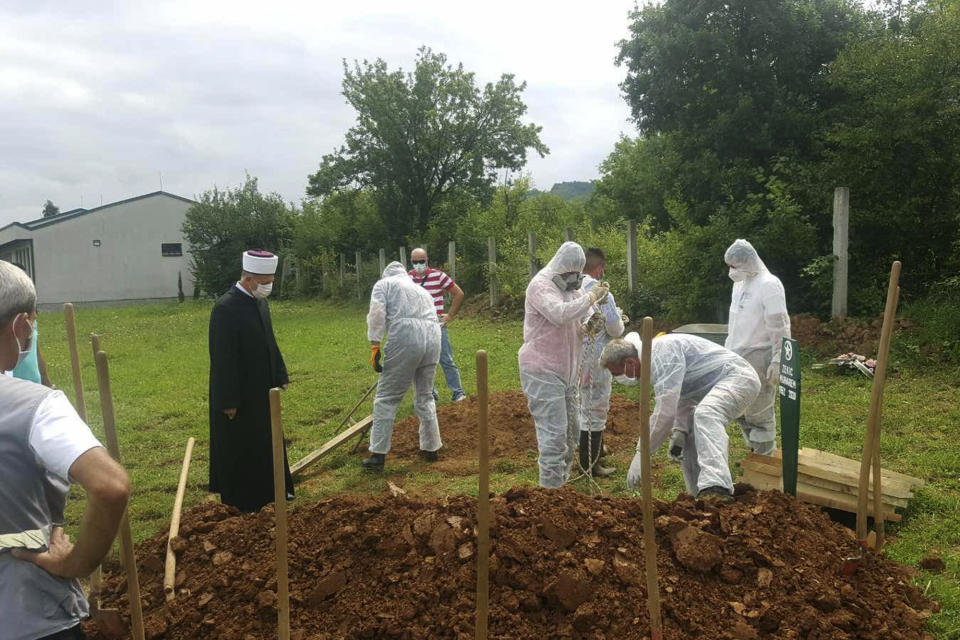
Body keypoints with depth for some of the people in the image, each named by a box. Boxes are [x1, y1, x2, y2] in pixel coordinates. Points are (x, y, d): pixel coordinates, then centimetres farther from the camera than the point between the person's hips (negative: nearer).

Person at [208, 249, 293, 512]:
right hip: (239, 394, -8)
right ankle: (242, 498, 23)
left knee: (268, 440, 19)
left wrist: (280, 376, 12)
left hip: (262, 389, 8)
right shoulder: (226, 308, -23)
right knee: (239, 446, 7)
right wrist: (228, 401, -20)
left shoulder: (260, 302, 4)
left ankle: (271, 487, 35)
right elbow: (223, 358, -22)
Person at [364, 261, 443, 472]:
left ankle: (378, 455, 2)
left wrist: (375, 345, -6)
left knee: (387, 398, 1)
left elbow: (377, 313, -3)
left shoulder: (384, 283, 15)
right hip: (432, 338, 6)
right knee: (425, 397, 20)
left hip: (405, 337, -6)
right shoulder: (422, 289, 33)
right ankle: (430, 448, 27)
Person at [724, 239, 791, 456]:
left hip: (759, 357, -8)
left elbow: (780, 328, -17)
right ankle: (755, 451, 28)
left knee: (760, 413, 1)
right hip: (737, 356, 8)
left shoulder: (768, 285, -14)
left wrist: (777, 362, -19)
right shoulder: (740, 283, 12)